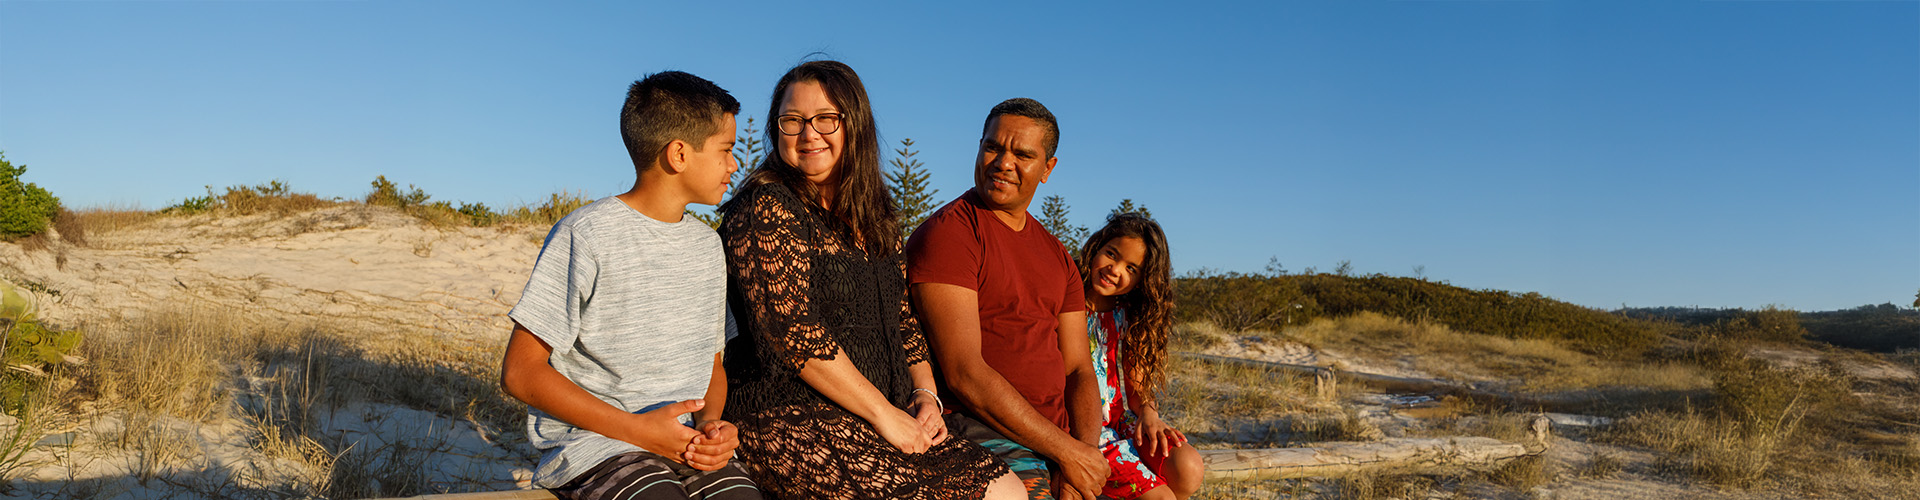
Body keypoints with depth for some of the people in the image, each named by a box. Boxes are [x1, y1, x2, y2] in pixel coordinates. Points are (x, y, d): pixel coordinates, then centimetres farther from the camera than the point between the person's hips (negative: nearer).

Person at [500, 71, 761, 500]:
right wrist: (637, 429, -14)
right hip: (591, 444, -5)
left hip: (686, 445, 5)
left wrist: (712, 423, 0)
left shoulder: (706, 245, 15)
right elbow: (520, 372, -7)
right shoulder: (584, 236, -6)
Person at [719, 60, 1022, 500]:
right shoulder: (764, 209, -6)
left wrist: (925, 394, 2)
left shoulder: (875, 217, 17)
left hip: (893, 418, 7)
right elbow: (791, 331, -15)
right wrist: (884, 414, -14)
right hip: (790, 420, -7)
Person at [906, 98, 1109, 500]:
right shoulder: (946, 234, -7)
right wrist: (1068, 451, -13)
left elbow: (1078, 370, 12)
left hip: (1056, 443, 7)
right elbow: (963, 373, -15)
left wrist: (1082, 451, -8)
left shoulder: (1055, 255, 17)